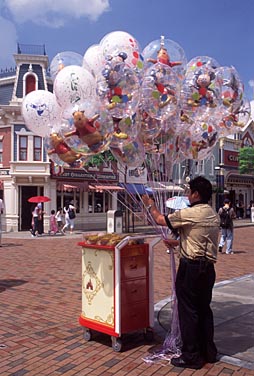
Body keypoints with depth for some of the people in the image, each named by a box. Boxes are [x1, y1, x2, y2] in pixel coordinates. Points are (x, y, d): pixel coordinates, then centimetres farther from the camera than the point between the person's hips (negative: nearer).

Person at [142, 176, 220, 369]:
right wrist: (178, 242, 28)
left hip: (191, 267, -8)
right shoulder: (214, 215, 9)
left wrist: (151, 204, 11)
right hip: (208, 267, 8)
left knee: (188, 311, 2)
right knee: (204, 309, 17)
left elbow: (160, 220, -6)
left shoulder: (190, 213, -16)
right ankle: (208, 352, 27)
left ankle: (191, 357, 11)